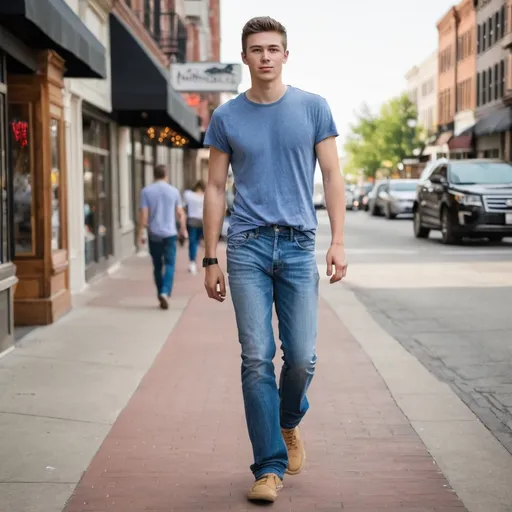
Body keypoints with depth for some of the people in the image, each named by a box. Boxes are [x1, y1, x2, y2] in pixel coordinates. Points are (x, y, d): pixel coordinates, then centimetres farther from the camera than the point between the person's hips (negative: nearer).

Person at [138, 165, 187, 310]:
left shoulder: (146, 191, -2)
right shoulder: (173, 191, 1)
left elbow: (144, 214, -6)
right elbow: (180, 213, 6)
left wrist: (140, 233, 0)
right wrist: (183, 229, 20)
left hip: (154, 234, 1)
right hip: (170, 233, -1)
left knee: (157, 266, 11)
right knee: (169, 265, -1)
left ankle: (161, 294, 17)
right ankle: (165, 292, -20)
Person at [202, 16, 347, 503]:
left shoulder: (313, 108, 5)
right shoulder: (226, 117, 6)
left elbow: (332, 176, 6)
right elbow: (215, 188, 9)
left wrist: (338, 240, -4)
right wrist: (209, 259, 5)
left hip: (299, 246, 0)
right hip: (247, 247, 0)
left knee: (301, 357, -1)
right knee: (257, 359, -3)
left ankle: (289, 423, 31)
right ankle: (269, 466, 6)